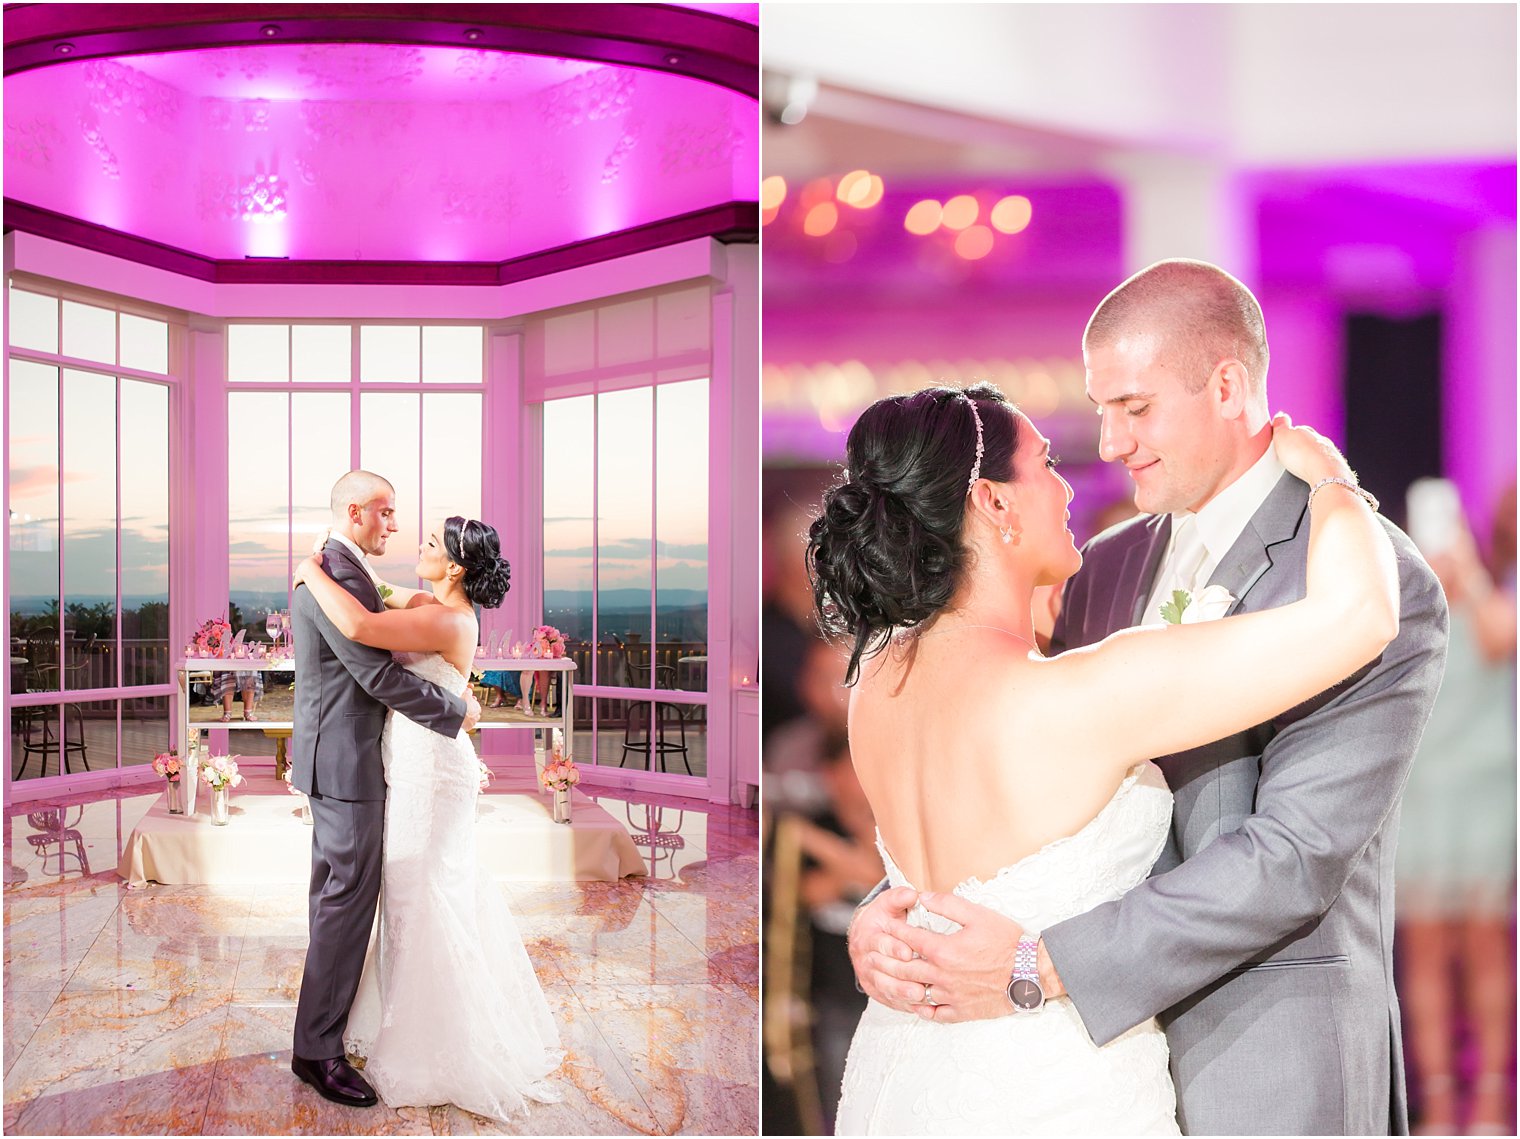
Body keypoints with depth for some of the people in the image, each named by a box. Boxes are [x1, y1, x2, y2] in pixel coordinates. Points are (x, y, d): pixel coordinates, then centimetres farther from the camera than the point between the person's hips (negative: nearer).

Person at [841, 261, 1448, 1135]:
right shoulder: (1109, 567, 6)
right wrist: (895, 909, -12)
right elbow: (1028, 777, 7)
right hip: (1111, 1040, 6)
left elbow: (1296, 856, -22)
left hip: (1271, 1064, -5)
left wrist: (1038, 968, -25)